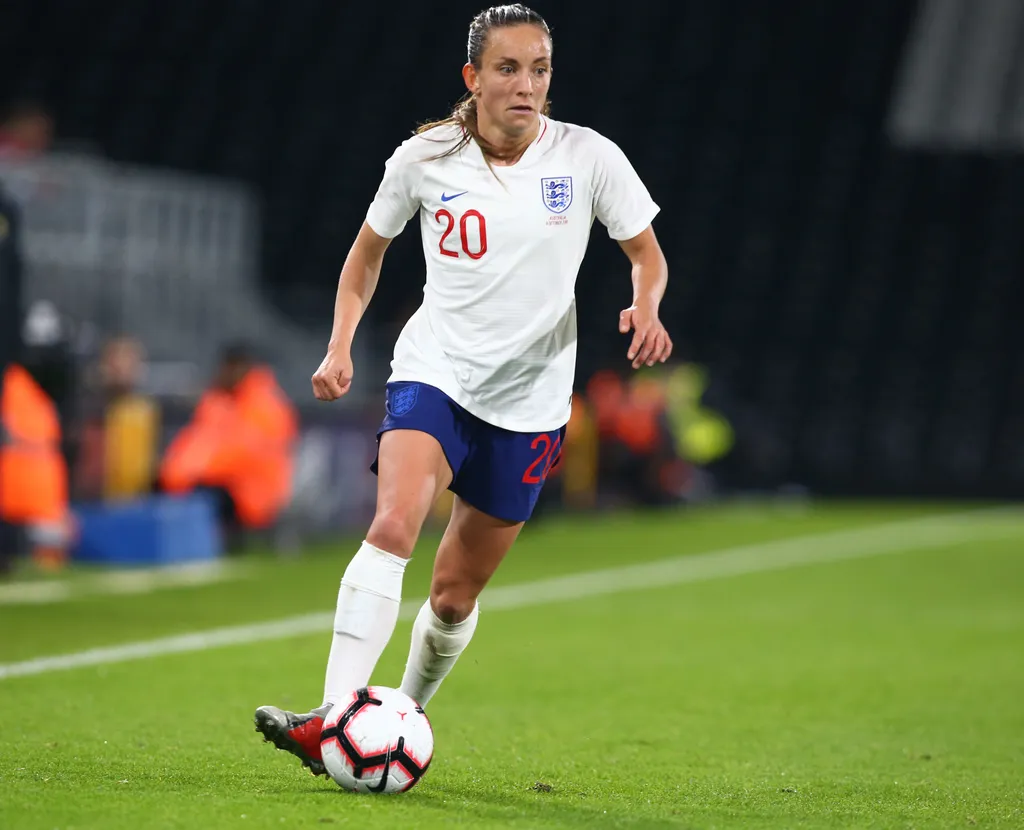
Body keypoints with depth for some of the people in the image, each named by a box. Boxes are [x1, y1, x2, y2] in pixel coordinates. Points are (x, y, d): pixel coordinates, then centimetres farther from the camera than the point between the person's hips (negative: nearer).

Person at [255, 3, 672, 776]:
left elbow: (648, 255, 6)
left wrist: (646, 309, -16)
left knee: (456, 592, 6)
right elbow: (367, 253, 12)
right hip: (435, 371, -1)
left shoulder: (588, 157, -5)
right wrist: (341, 345, -1)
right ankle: (332, 719, -34)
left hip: (530, 397, 1)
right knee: (393, 524, -26)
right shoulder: (424, 159, -4)